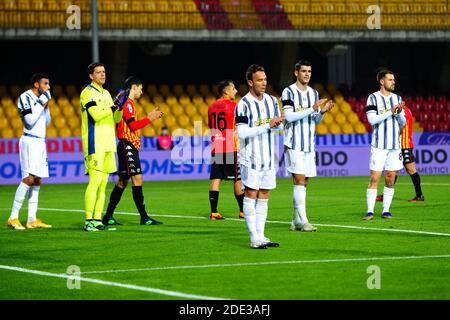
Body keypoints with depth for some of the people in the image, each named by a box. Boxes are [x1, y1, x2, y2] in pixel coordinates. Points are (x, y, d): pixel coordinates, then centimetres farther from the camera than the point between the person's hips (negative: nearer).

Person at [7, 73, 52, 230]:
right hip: (30, 141, -9)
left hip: (40, 142, 9)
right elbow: (30, 121, -18)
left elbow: (46, 122, 20)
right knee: (29, 179, -17)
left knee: (37, 181, 6)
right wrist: (42, 104, -12)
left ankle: (32, 220, 8)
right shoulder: (25, 97, -9)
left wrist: (46, 107, 7)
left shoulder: (40, 99, 16)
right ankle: (13, 218, -16)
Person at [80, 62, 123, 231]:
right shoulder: (88, 92, -6)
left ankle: (97, 219, 9)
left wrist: (120, 108, -2)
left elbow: (116, 119, 16)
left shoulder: (106, 93, 19)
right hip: (95, 143, -8)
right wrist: (114, 106, -16)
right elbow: (96, 115, -18)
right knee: (95, 181, -14)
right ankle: (88, 220, -14)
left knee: (103, 182, 6)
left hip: (108, 144, 8)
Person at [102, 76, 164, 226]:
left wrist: (150, 117, 16)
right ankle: (144, 217, -12)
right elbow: (133, 125, -18)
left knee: (122, 182, 12)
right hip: (127, 145, -11)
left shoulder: (128, 103, 20)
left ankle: (108, 217, 15)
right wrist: (150, 118, -13)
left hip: (129, 147, 11)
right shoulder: (127, 103, -11)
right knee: (137, 179, -12)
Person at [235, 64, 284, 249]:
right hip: (251, 158, -6)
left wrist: (278, 123, -7)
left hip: (268, 158, 6)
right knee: (251, 194, -6)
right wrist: (267, 125, -21)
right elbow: (242, 132, -20)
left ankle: (260, 235, 12)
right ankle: (254, 239, -6)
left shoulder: (272, 101, 9)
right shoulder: (244, 104, -12)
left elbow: (279, 127, 17)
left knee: (264, 196, 7)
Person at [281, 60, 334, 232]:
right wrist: (312, 109, -21)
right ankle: (303, 221, -14)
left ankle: (296, 221, 12)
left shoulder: (314, 93, 13)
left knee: (303, 183, 6)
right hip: (294, 144, -6)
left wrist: (322, 112, -4)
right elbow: (289, 116, -16)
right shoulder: (289, 92, -6)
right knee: (299, 180, -12)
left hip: (309, 145, 6)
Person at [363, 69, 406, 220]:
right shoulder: (373, 98, -2)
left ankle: (386, 210, 10)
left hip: (395, 145, 4)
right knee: (374, 178, -7)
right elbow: (372, 119, -12)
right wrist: (391, 112, -16)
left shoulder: (397, 98, 12)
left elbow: (402, 123, 11)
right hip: (379, 145, -4)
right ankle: (370, 211, -5)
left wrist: (399, 112, -9)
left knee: (390, 179, 4)